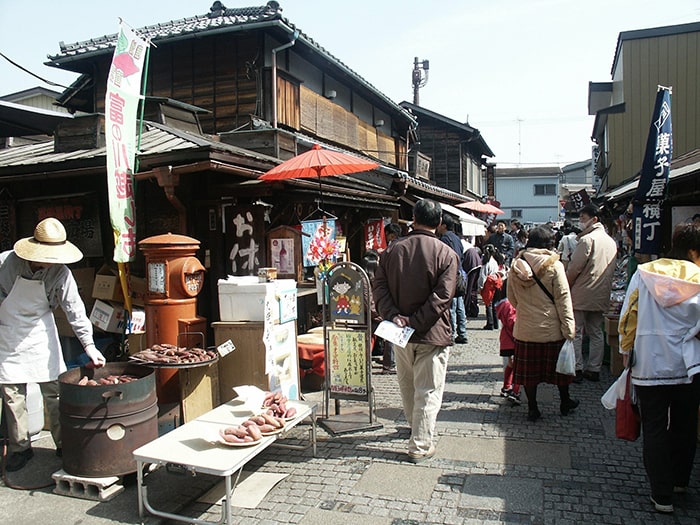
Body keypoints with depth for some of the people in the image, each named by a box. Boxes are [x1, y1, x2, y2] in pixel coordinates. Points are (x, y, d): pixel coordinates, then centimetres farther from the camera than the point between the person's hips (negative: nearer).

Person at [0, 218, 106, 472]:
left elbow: (74, 308, -16)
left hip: (41, 334, 0)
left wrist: (88, 344, -21)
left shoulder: (60, 272, -16)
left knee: (54, 392, 3)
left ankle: (63, 444, 16)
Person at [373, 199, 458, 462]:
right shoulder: (446, 254, -11)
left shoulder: (393, 249, 1)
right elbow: (441, 297, -19)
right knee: (428, 391, 6)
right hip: (432, 333, -4)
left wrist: (393, 315, -11)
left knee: (407, 386, 22)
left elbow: (379, 286, -4)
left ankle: (417, 428, 42)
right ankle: (420, 445, 12)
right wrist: (416, 323, -16)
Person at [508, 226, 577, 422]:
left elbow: (511, 298, 7)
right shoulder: (554, 266, -12)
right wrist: (569, 328, -8)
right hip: (551, 327, -2)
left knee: (529, 369, 11)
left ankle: (532, 408, 19)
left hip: (525, 328, 2)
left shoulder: (516, 266, -2)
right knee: (559, 366, 16)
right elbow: (563, 298, -12)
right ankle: (565, 402, 33)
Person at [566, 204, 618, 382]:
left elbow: (574, 268, -16)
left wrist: (565, 286, -2)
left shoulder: (587, 239, -14)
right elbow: (611, 270, 14)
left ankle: (577, 369, 2)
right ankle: (594, 369, 17)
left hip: (581, 294, -8)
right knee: (596, 333, 12)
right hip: (601, 294, 8)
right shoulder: (611, 241, 11)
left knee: (575, 332, 0)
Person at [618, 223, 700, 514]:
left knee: (654, 429, 9)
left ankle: (662, 495, 12)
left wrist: (626, 351, 8)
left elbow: (627, 317, -2)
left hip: (649, 366, 0)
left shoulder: (644, 274, -4)